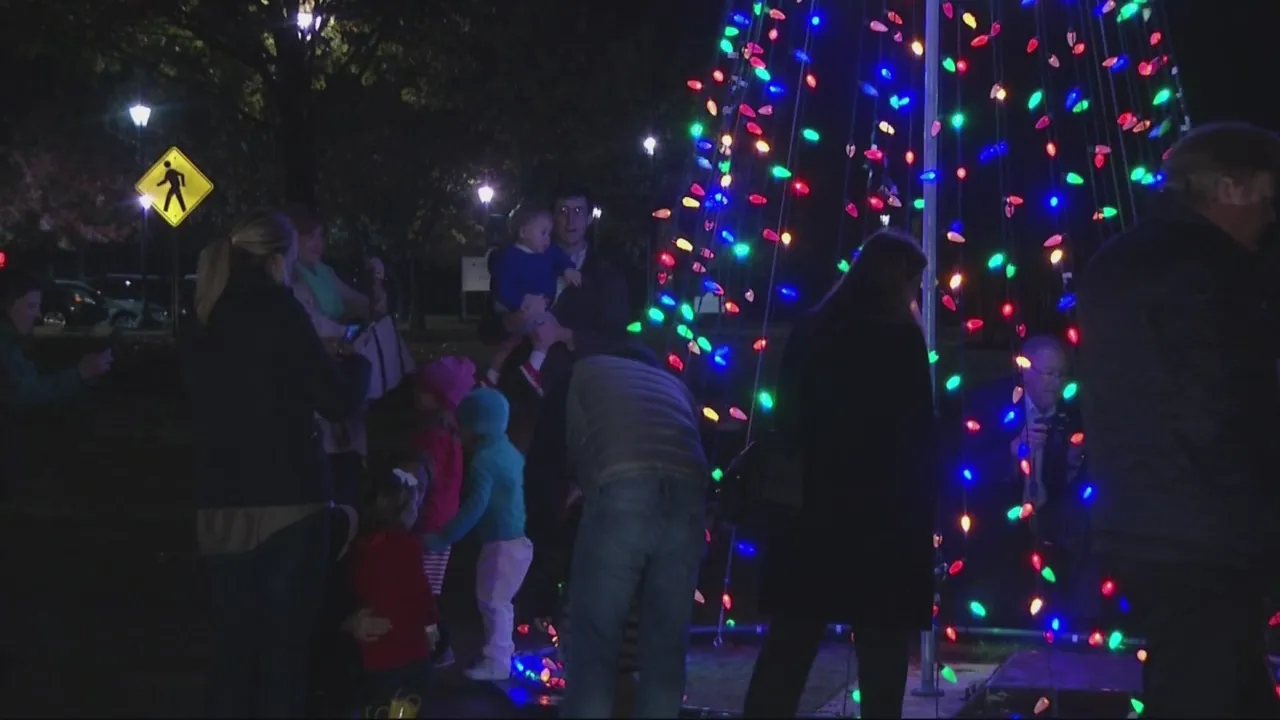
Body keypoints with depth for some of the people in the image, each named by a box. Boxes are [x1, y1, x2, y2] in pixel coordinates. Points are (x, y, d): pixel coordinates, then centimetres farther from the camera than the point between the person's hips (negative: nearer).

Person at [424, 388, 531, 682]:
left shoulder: (483, 460, -18)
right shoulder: (508, 451, 11)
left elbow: (475, 506, -26)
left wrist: (443, 538, -25)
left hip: (501, 543, -10)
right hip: (515, 538, 10)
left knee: (493, 602, -3)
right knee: (498, 602, 20)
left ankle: (496, 663, 0)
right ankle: (501, 655, 30)